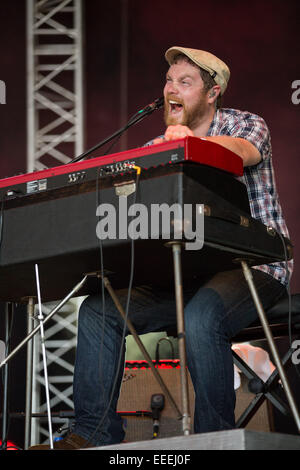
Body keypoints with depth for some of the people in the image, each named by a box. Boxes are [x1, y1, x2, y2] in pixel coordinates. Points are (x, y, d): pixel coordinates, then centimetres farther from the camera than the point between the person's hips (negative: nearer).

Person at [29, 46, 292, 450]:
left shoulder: (246, 124, 2)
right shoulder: (158, 148, 18)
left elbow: (245, 152, -24)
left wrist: (192, 139, -45)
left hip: (253, 265, -6)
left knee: (200, 316, -37)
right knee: (98, 309, -12)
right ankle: (94, 434, -13)